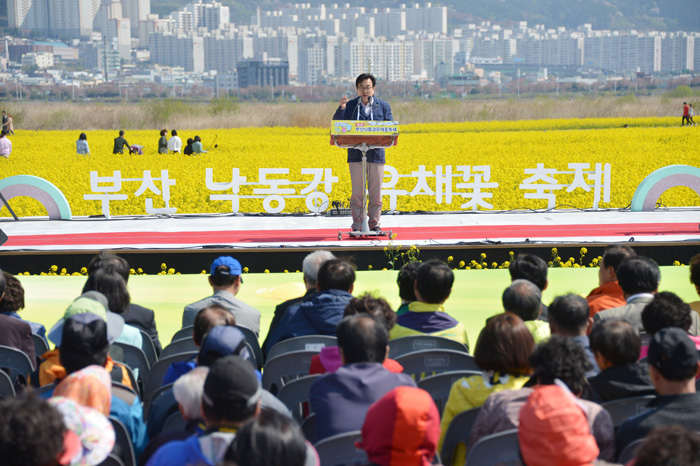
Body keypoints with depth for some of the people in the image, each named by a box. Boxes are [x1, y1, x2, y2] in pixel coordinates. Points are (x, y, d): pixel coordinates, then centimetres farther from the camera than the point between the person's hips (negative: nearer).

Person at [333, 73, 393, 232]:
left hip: (376, 153, 0)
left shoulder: (383, 106, 10)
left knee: (375, 192, 3)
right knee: (357, 192, 0)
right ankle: (357, 226, 5)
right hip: (356, 155, 0)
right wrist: (341, 108, -15)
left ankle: (374, 224, 10)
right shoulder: (350, 105, 9)